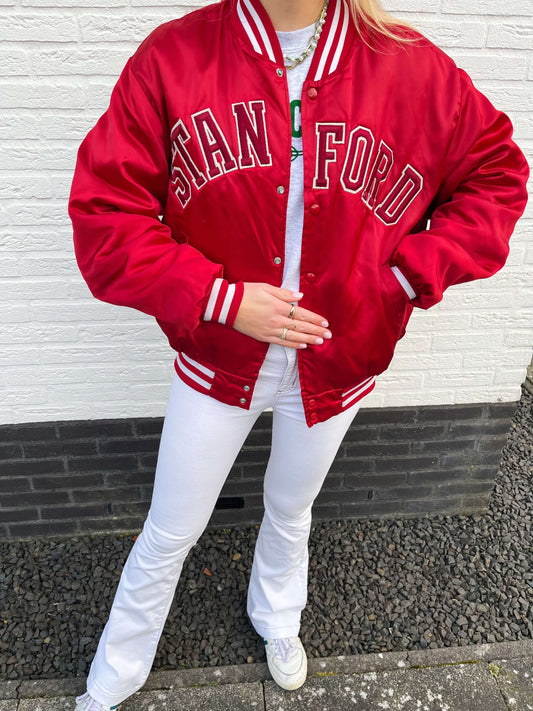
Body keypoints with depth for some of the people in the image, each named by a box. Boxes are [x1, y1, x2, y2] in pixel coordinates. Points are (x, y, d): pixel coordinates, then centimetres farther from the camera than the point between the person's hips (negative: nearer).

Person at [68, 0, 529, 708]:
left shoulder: (414, 68, -8)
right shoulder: (172, 57, -10)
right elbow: (105, 213, -11)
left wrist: (409, 274, -10)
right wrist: (219, 297, -22)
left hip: (337, 363, 2)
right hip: (218, 355, 0)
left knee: (291, 513, 27)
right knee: (170, 533, 17)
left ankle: (278, 622, 63)